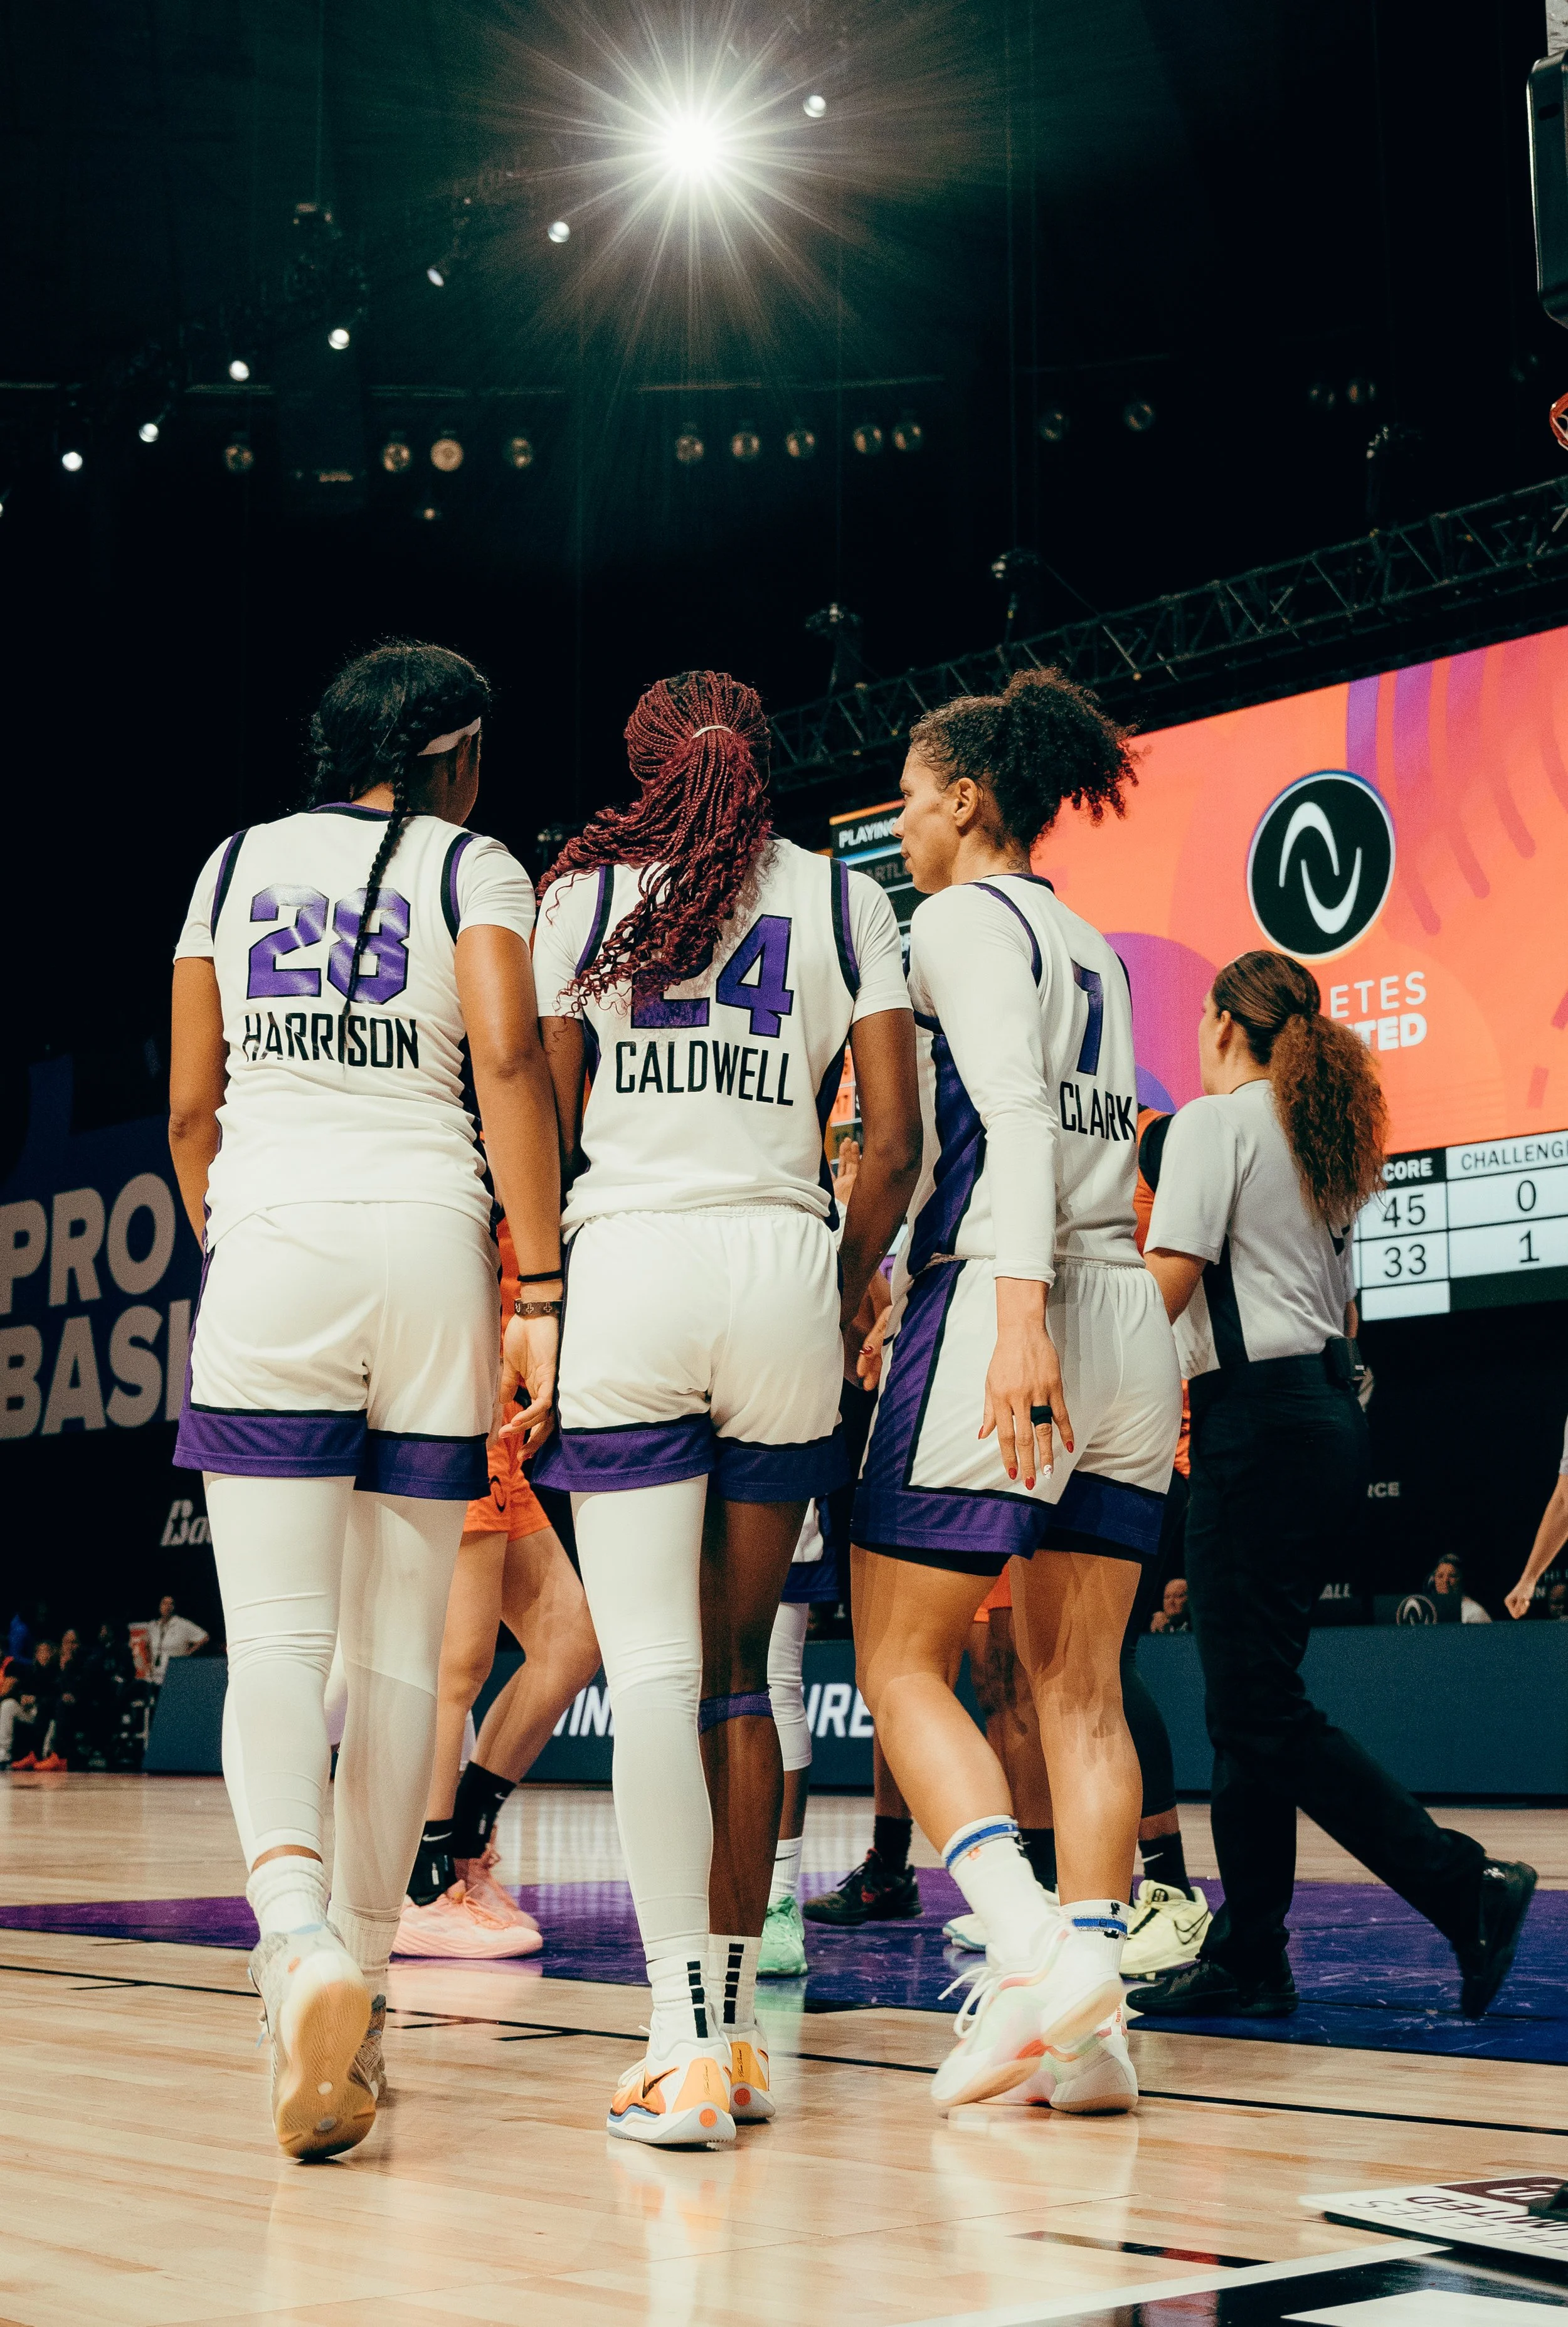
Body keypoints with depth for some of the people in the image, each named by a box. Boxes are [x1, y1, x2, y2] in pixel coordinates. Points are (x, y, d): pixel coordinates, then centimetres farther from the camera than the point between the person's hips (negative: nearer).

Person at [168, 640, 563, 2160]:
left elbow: (189, 1105, 14)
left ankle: (300, 1940, -31)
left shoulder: (237, 864, 16)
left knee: (276, 1639, -6)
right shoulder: (472, 866, 8)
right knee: (398, 1648, 9)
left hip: (269, 1241, 1)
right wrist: (539, 1290, -8)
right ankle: (360, 1973, 16)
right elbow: (507, 1062, -8)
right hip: (429, 1243, -1)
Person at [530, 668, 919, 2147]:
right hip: (783, 1269, 2)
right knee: (739, 1666, 11)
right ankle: (730, 2027, 16)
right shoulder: (844, 897, 12)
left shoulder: (583, 890, 10)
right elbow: (894, 1144, 5)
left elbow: (544, 1124, 7)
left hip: (627, 1265, -2)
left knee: (651, 1665, -5)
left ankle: (684, 2045, -14)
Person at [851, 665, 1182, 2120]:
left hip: (999, 1315, -8)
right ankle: (1091, 2028, 1)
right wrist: (904, 1279, 39)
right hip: (1126, 1319, 8)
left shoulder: (962, 919, -2)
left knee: (901, 1663, 0)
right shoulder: (1091, 950, 22)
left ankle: (1037, 1948, -17)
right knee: (1078, 1685, 5)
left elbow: (1014, 1120, -17)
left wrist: (1014, 1315, -27)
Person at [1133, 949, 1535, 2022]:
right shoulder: (1323, 1140, 20)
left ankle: (1466, 1887, -12)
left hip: (1261, 1421, -9)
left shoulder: (1216, 1120, -5)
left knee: (1262, 1707, -7)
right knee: (1250, 1701, 9)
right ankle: (1246, 1959, 11)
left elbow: (1170, 1277, -15)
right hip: (1331, 1413, 9)